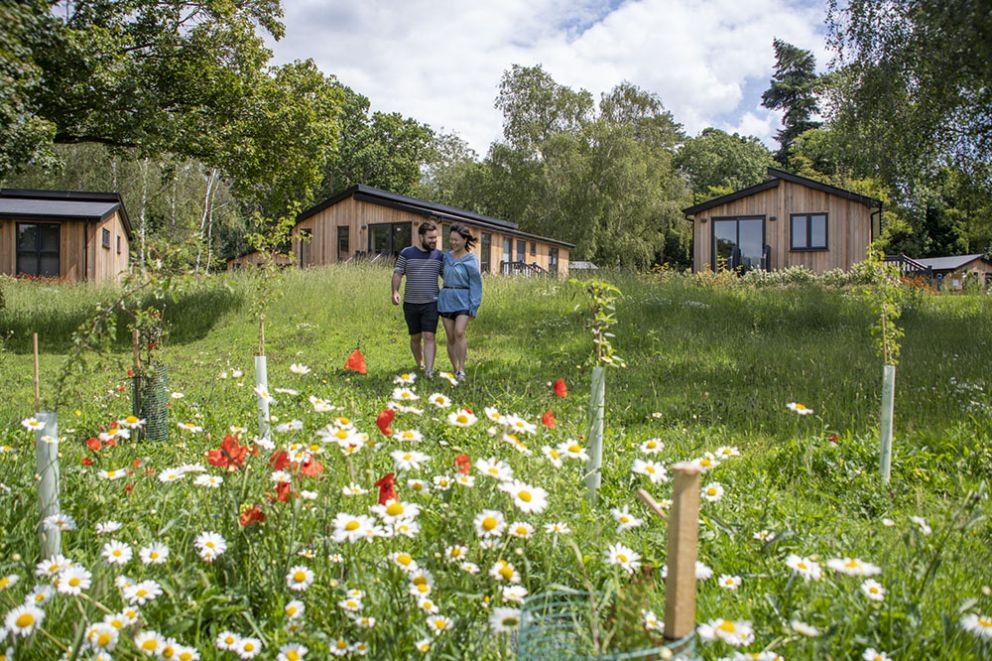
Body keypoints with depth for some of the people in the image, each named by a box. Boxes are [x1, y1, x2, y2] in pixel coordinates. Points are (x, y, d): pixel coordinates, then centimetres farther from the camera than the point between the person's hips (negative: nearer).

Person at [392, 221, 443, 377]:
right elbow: (397, 274, -2)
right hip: (411, 304, 1)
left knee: (429, 336, -11)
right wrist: (395, 291, -17)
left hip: (431, 303, 0)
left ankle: (429, 370, -14)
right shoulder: (406, 253, 1)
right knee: (415, 337, 11)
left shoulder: (439, 255, 5)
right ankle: (419, 364, 31)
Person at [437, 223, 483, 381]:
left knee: (459, 333, -22)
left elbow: (476, 285, -6)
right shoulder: (446, 257, 9)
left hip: (463, 300, -5)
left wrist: (474, 307, -11)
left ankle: (462, 369, -14)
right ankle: (455, 371, 13)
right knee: (450, 338, 4)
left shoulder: (471, 260, -5)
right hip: (446, 299, 5)